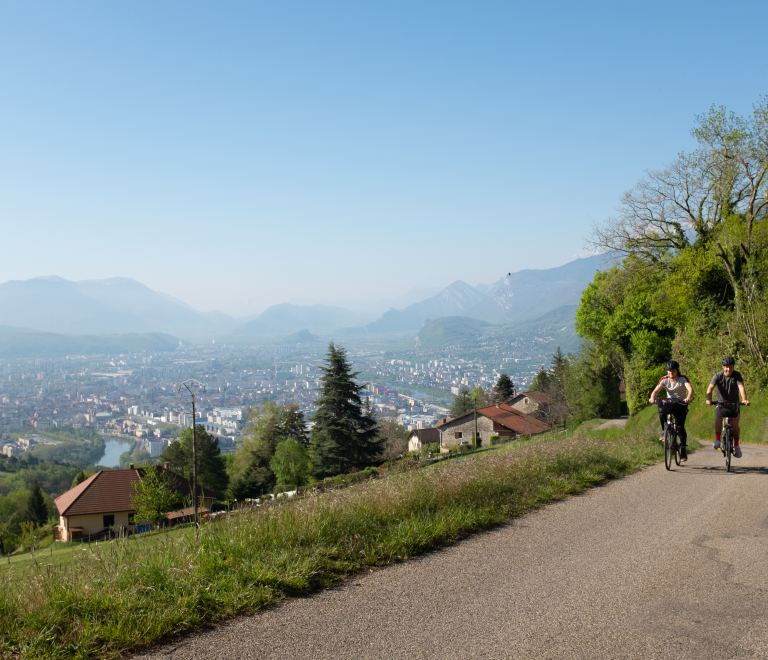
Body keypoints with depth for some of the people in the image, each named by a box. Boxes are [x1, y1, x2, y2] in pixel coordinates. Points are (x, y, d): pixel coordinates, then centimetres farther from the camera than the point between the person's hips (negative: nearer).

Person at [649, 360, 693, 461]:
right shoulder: (664, 380, -8)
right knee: (661, 411, -32)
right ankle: (664, 430, -9)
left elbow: (690, 389, -31)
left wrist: (688, 398, -53)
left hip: (681, 404, -2)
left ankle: (683, 449, -6)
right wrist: (652, 398, -41)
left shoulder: (683, 379, -15)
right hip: (669, 403, 2)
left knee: (680, 427, -17)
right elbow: (656, 390, -18)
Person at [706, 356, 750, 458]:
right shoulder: (718, 376, -11)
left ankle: (736, 445, 9)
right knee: (718, 417, -31)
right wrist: (709, 399, -45)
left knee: (735, 425, -14)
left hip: (733, 404, 0)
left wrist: (744, 399, -47)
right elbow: (710, 388, -25)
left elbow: (741, 388, -27)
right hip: (721, 403, 0)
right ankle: (717, 440, -21)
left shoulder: (737, 376, -11)